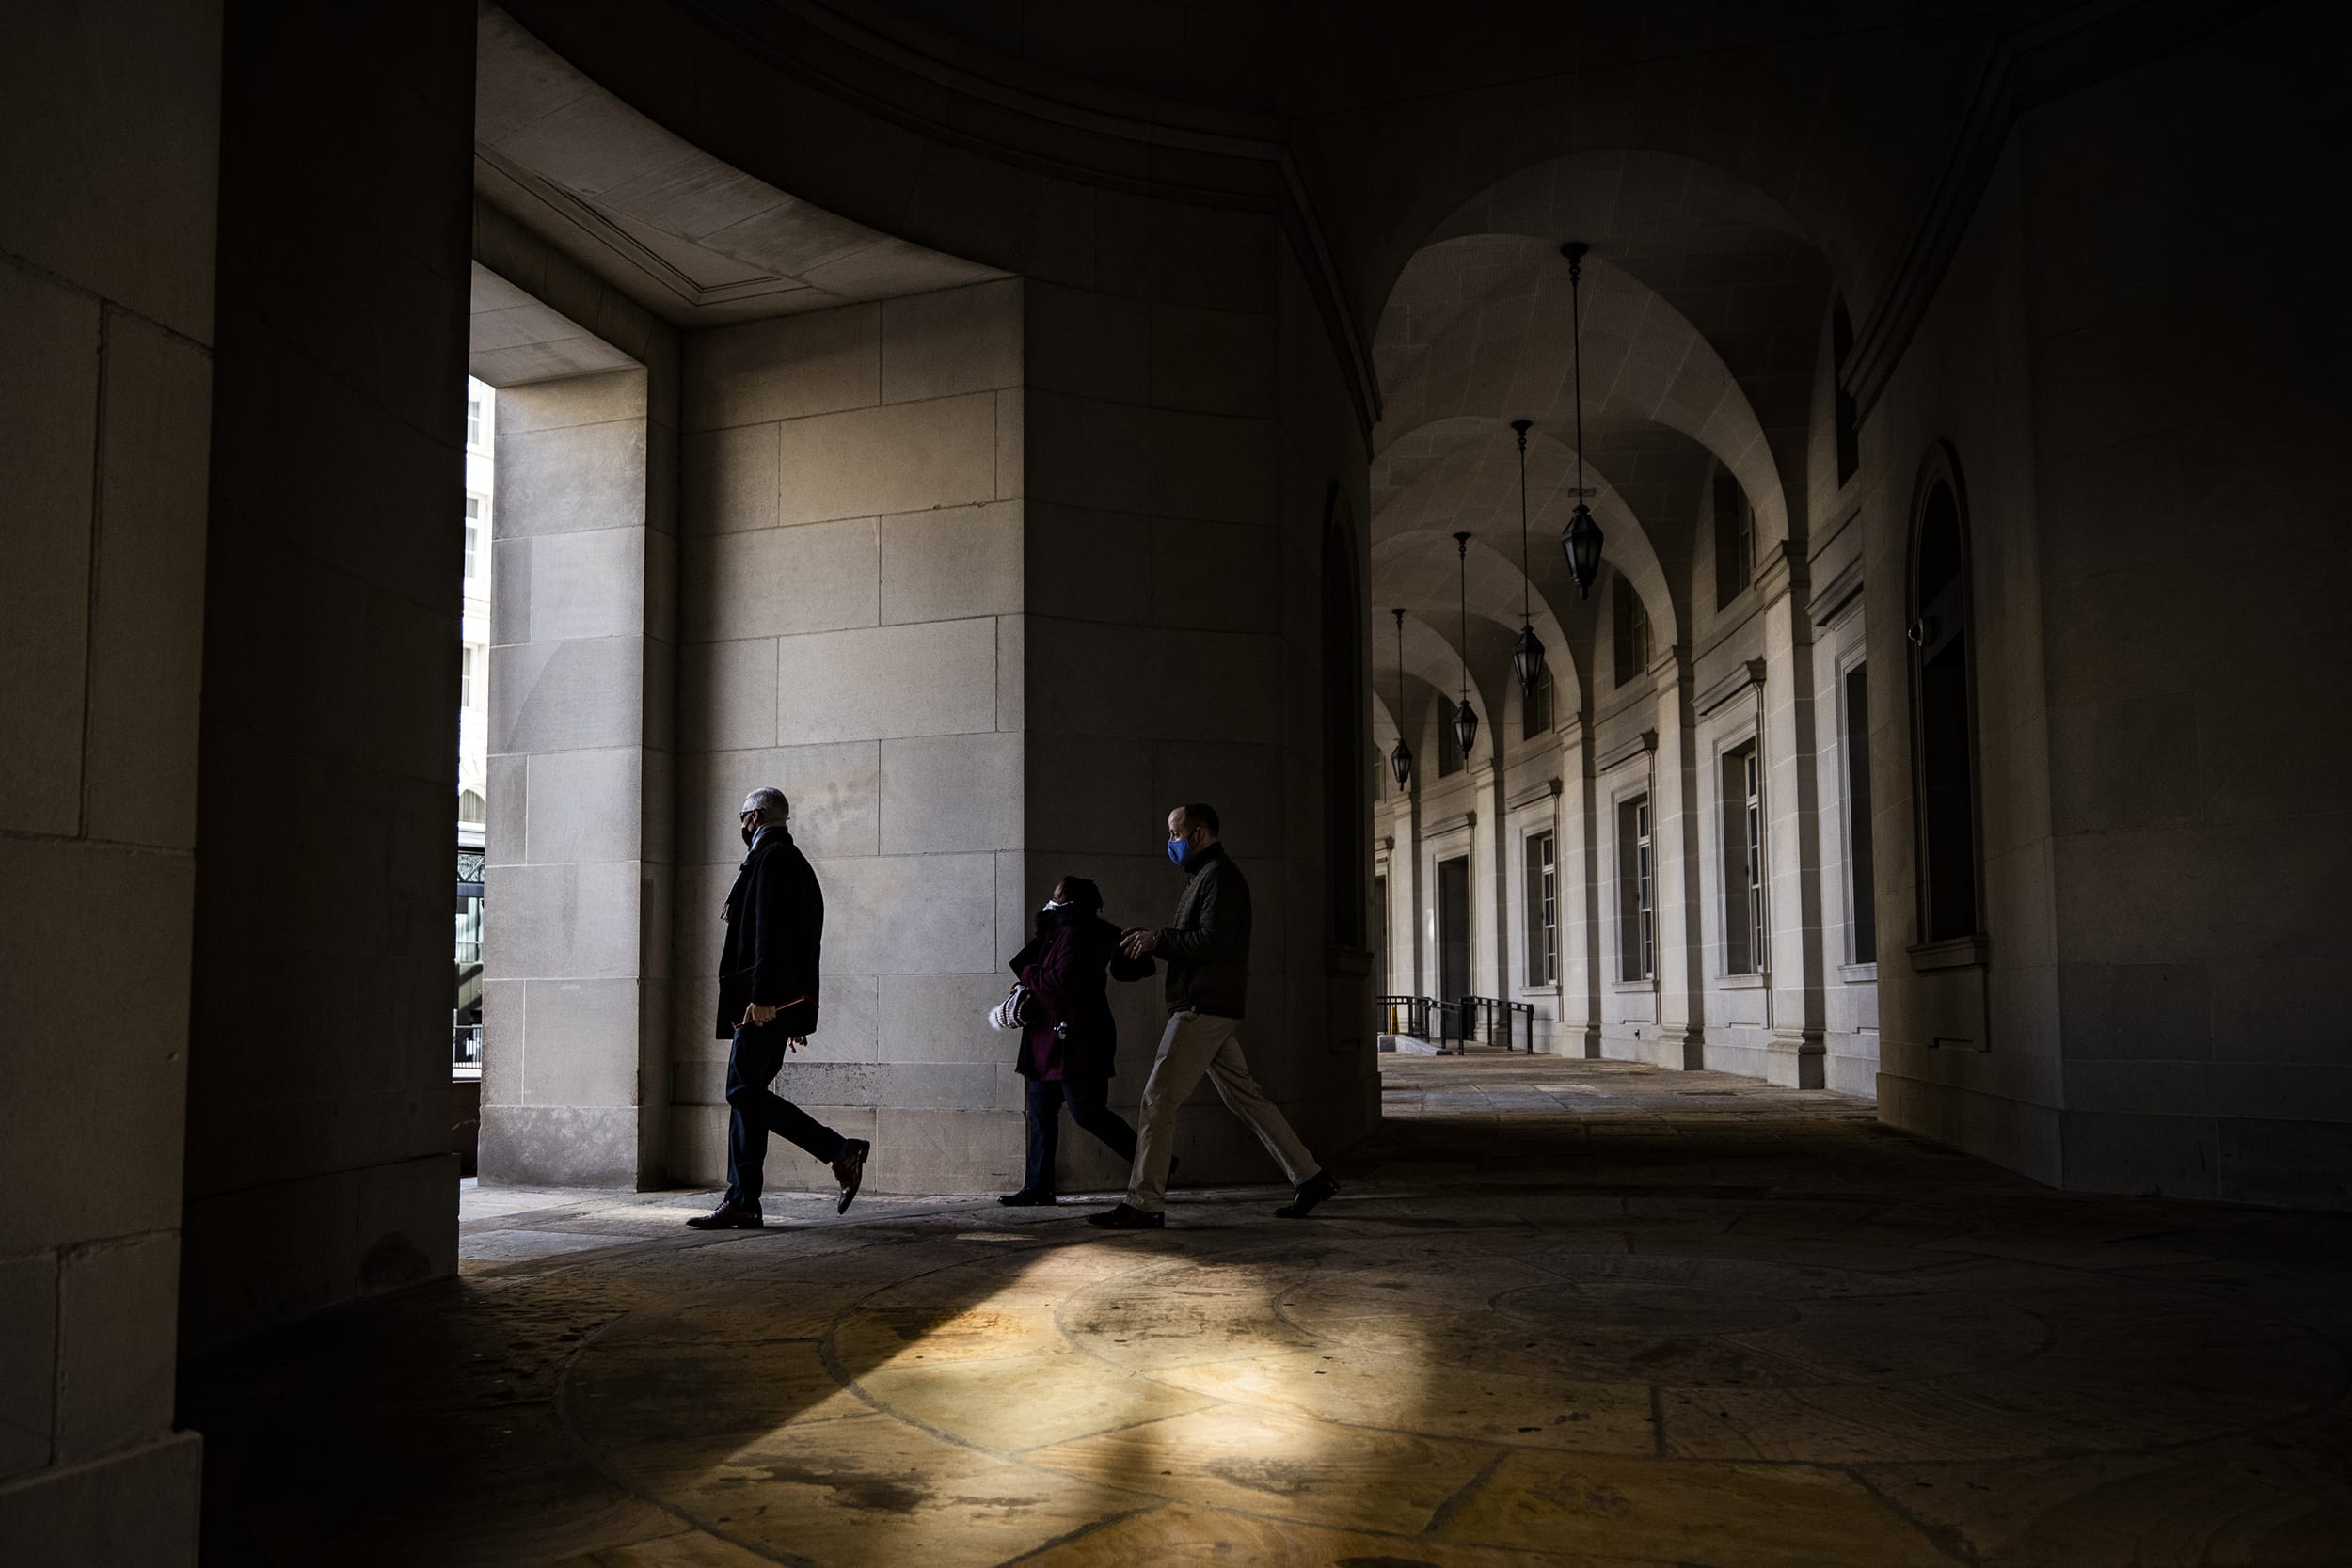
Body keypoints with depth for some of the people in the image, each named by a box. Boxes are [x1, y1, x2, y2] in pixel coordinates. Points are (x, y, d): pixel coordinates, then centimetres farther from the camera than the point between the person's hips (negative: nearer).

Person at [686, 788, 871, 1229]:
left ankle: (841, 1151, -10)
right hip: (784, 1002, 10)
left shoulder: (772, 858, -8)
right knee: (746, 1094, 7)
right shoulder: (794, 861, 23)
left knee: (744, 1092, -10)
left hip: (766, 1003, -10)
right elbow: (804, 941, 23)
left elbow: (770, 932, -19)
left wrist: (762, 995, -25)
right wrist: (799, 1016, 22)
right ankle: (742, 1203, 7)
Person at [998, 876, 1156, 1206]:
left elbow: (1062, 981, -27)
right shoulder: (1058, 934, 17)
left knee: (1087, 1112, -7)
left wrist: (1028, 973, -10)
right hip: (1051, 1044, 11)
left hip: (1075, 1045, -11)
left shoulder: (1074, 935, -16)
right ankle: (1037, 1188, 13)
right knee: (1041, 1114, 9)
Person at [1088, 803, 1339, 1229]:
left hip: (1204, 1009, -10)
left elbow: (1212, 942, -21)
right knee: (1244, 1097, 11)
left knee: (1159, 1098, -9)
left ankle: (1144, 1204, -7)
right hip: (1207, 1007, 10)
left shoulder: (1220, 876, -10)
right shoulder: (1204, 877, 23)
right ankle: (1310, 1178, 14)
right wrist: (1149, 938, 7)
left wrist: (1157, 939, -15)